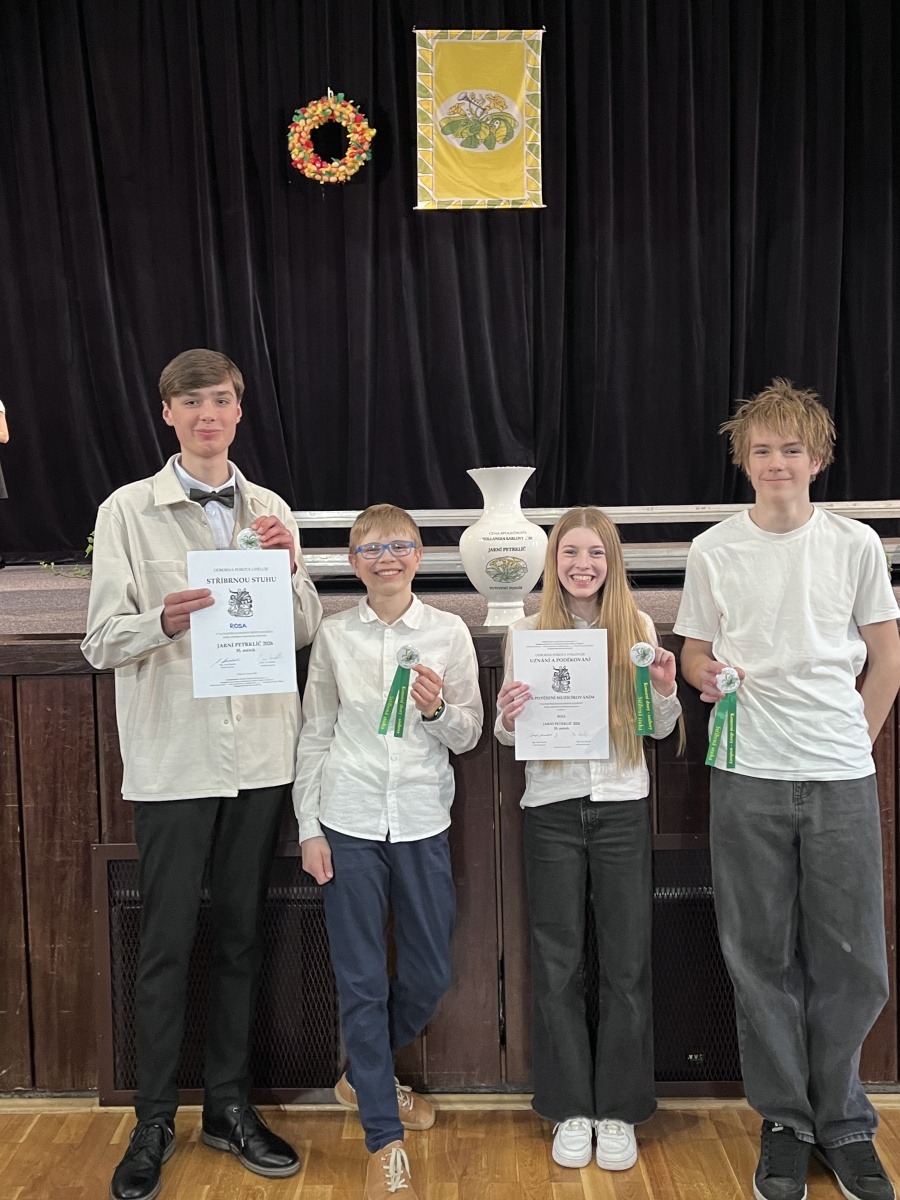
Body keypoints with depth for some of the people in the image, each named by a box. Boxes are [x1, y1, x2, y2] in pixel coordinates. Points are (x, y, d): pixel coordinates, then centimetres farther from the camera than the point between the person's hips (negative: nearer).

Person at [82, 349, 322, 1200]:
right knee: (166, 945, 5)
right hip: (173, 758, -3)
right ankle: (154, 1122, 22)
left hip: (259, 753, 3)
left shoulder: (270, 511, 9)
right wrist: (165, 621, -24)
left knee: (240, 938, 13)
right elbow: (101, 641, -4)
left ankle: (229, 1106, 28)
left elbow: (304, 632, 9)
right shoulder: (128, 510, -1)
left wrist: (288, 566, -9)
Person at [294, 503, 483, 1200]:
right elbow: (315, 736, 6)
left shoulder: (449, 633, 1)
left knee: (430, 975, 11)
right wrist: (309, 827, 2)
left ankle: (365, 1077, 39)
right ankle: (386, 1142, 17)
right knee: (363, 981, 4)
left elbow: (468, 736, 4)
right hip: (350, 822, -1)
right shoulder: (335, 635, 1)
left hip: (422, 822, 1)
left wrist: (438, 709, -17)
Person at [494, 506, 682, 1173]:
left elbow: (661, 730, 8)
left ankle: (618, 1112, 22)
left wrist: (666, 689, -11)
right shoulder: (527, 632, 2)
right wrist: (508, 719, -16)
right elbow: (508, 735, 6)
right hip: (552, 808, 0)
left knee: (627, 963, 6)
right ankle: (570, 1110, 23)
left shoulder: (638, 627, 3)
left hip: (623, 806, 0)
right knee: (559, 964, 8)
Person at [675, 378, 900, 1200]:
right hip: (748, 778, 0)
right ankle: (786, 1122, 24)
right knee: (763, 958, 8)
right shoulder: (715, 550, 3)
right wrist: (708, 677, -12)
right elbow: (696, 653, 10)